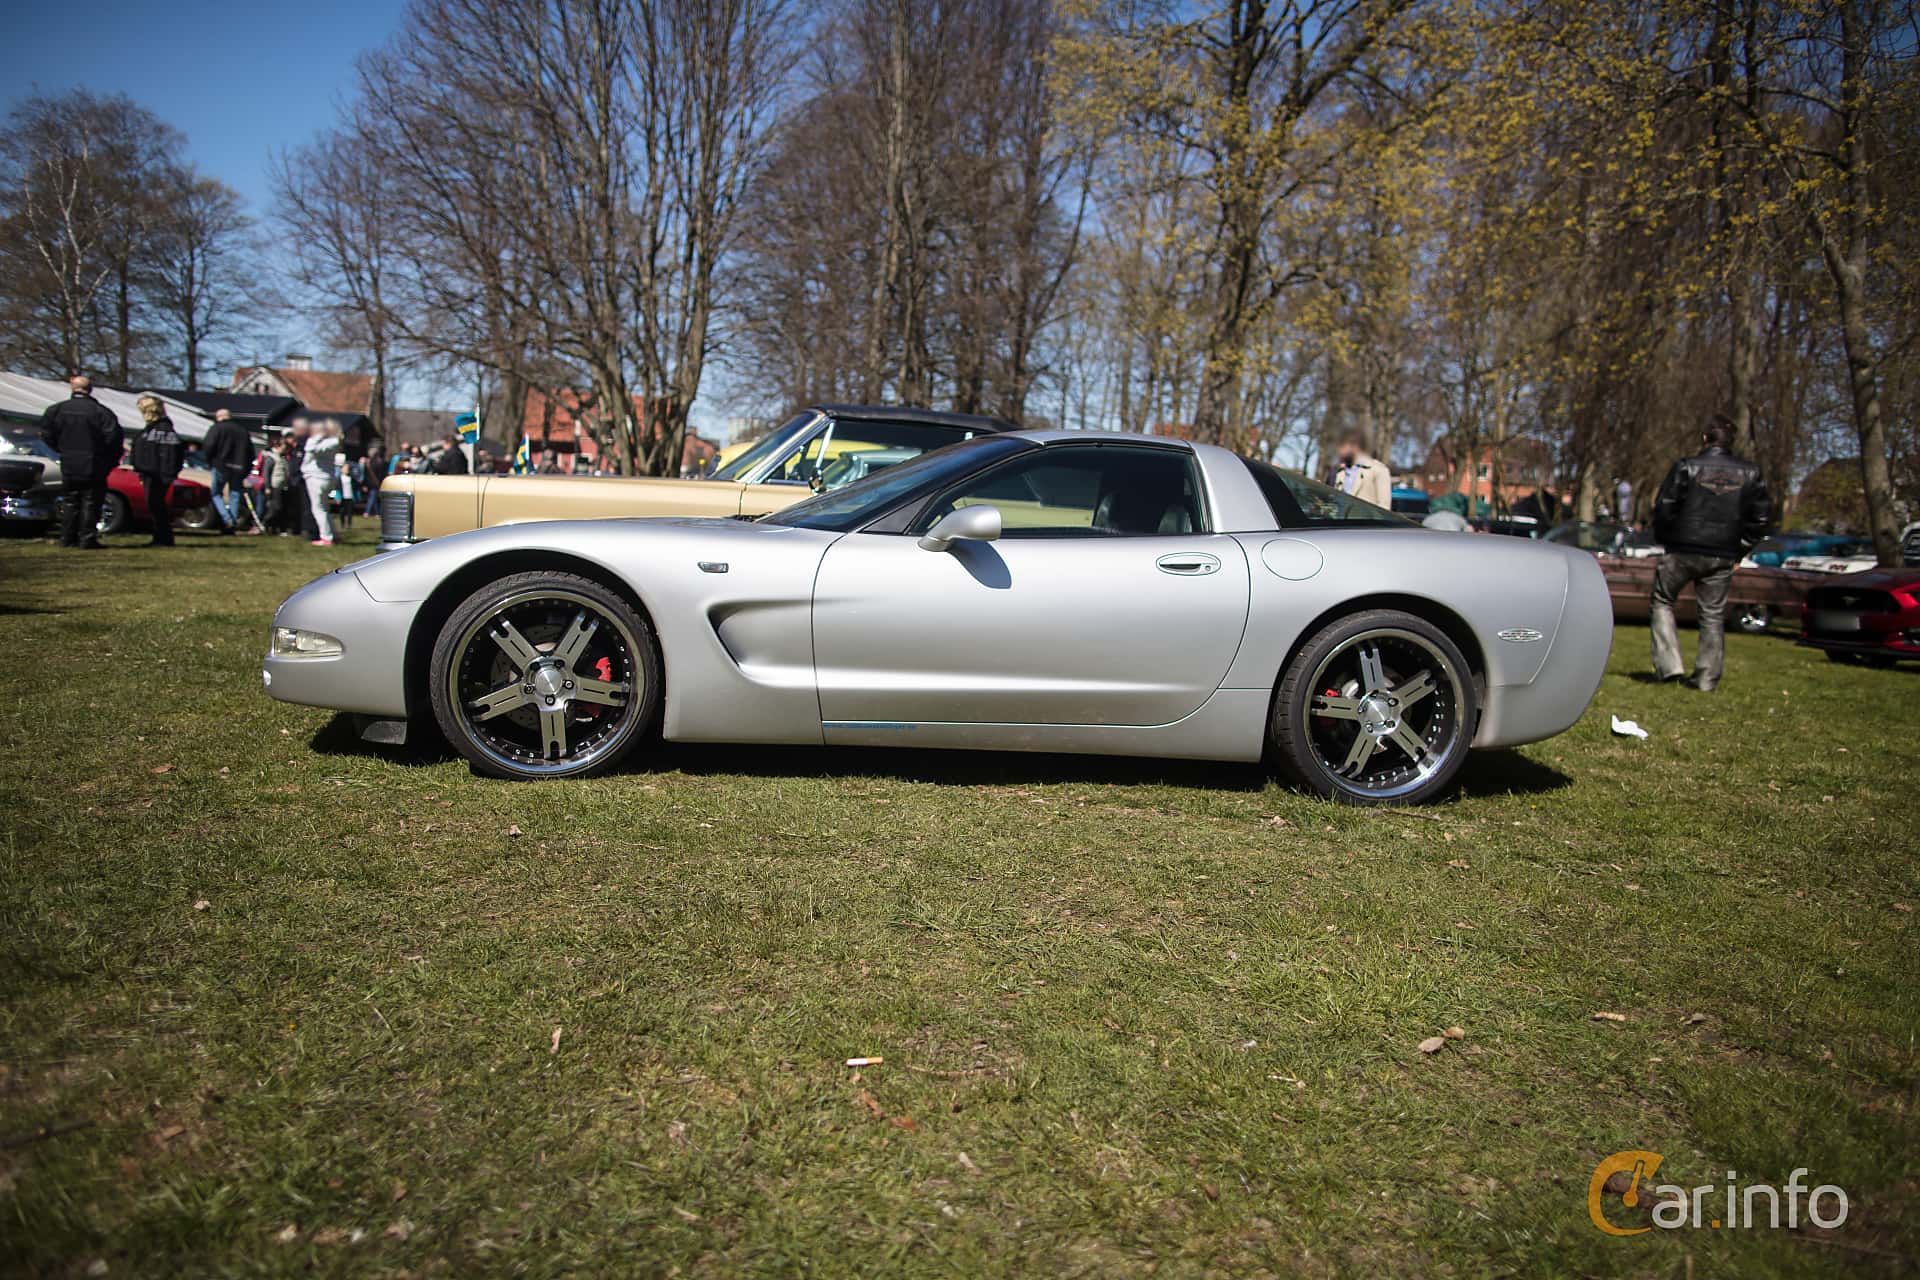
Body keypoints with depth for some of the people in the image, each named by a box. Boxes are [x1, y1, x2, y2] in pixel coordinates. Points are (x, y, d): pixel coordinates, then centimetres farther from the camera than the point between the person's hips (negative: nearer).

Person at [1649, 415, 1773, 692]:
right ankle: (1707, 678, 12)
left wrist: (1666, 540, 6)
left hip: (1682, 552, -3)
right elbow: (1762, 515, 6)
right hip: (1723, 557, 3)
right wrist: (1739, 548, 13)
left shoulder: (1686, 467, -7)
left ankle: (1669, 664, 2)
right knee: (1713, 615, 10)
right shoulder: (1749, 473, 5)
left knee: (1662, 602, 14)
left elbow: (1664, 509, -9)